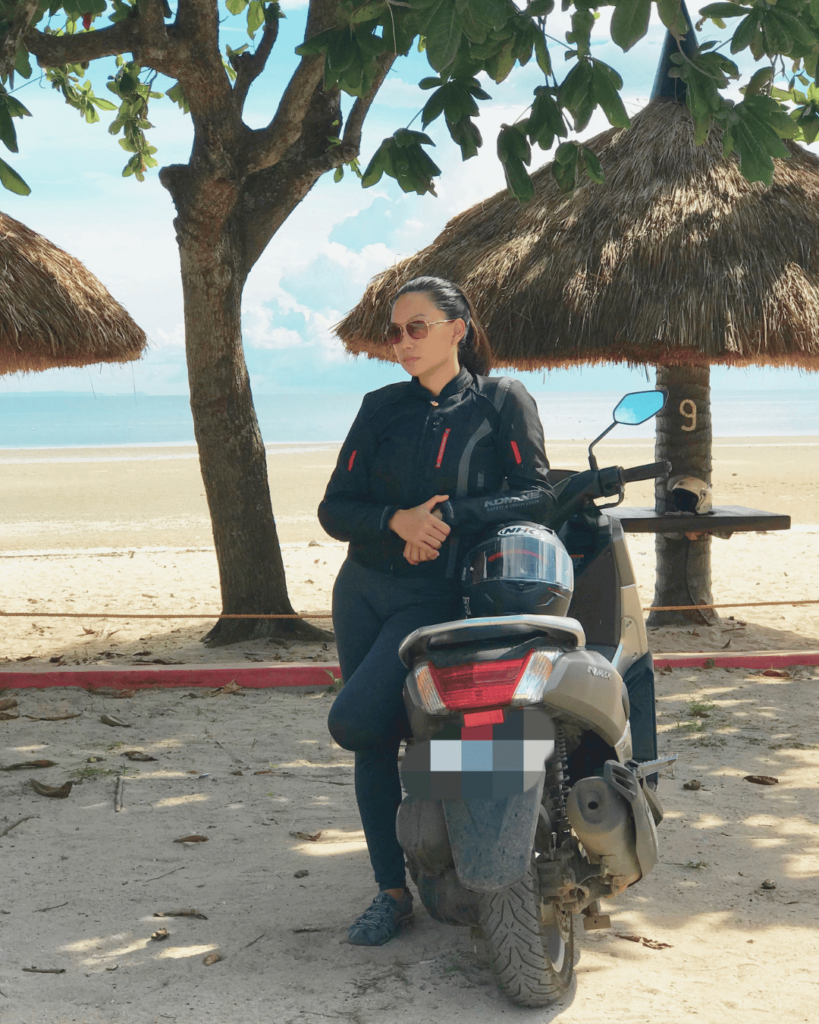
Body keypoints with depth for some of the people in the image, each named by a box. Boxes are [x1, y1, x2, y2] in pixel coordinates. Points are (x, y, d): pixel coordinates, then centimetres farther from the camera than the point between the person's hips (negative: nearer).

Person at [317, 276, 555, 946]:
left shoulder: (502, 401, 0)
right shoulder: (382, 408, 9)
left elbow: (536, 496, -9)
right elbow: (333, 509, 4)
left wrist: (450, 517, -21)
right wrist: (398, 520, -15)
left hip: (438, 596, -5)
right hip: (364, 590, 5)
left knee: (355, 722, -21)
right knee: (373, 747, 5)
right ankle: (394, 890, 16)